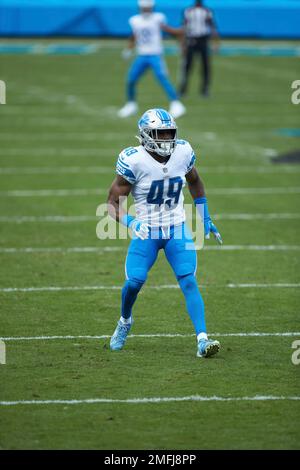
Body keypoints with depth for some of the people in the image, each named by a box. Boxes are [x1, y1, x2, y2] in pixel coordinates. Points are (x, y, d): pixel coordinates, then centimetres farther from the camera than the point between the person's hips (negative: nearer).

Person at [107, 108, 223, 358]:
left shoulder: (183, 152, -6)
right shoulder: (134, 161, -18)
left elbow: (195, 182, 17)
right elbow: (113, 203, -11)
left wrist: (205, 218, 18)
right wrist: (131, 223, -29)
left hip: (177, 229, 2)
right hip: (146, 232, -2)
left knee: (189, 282, -13)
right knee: (134, 281, -12)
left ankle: (202, 340, -20)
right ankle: (125, 322, 21)